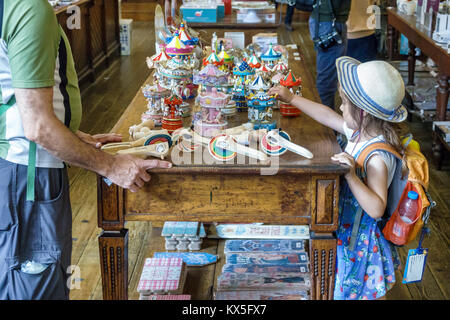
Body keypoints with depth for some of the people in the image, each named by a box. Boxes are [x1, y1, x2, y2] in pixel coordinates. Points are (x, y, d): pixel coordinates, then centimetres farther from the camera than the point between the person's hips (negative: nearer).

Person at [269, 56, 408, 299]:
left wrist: (351, 176, -45)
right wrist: (291, 99, 16)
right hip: (347, 228, 8)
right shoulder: (360, 132, -6)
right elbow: (328, 117, 11)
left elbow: (376, 209, -38)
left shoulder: (378, 157, -32)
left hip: (361, 236, -8)